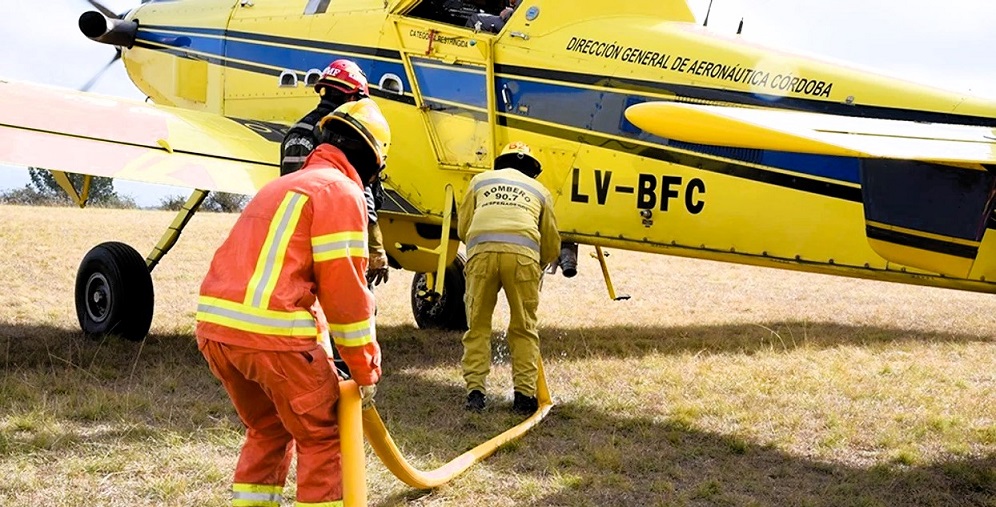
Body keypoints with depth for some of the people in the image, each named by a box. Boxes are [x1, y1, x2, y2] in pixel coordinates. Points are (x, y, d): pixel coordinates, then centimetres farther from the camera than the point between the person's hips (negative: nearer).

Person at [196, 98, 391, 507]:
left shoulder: (283, 185, 26)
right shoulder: (340, 190, -2)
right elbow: (344, 285, -8)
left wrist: (319, 351, 29)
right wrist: (365, 366, 0)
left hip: (215, 325, 9)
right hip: (271, 333, -8)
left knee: (268, 429, 25)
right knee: (322, 438, 6)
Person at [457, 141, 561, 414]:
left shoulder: (480, 180, 29)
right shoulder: (539, 190, 29)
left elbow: (463, 226, 25)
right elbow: (551, 245, 31)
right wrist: (540, 264, 52)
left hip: (481, 250, 0)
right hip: (523, 253, 0)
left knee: (478, 326, 10)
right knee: (524, 328, 9)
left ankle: (475, 390, 3)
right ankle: (524, 394, 5)